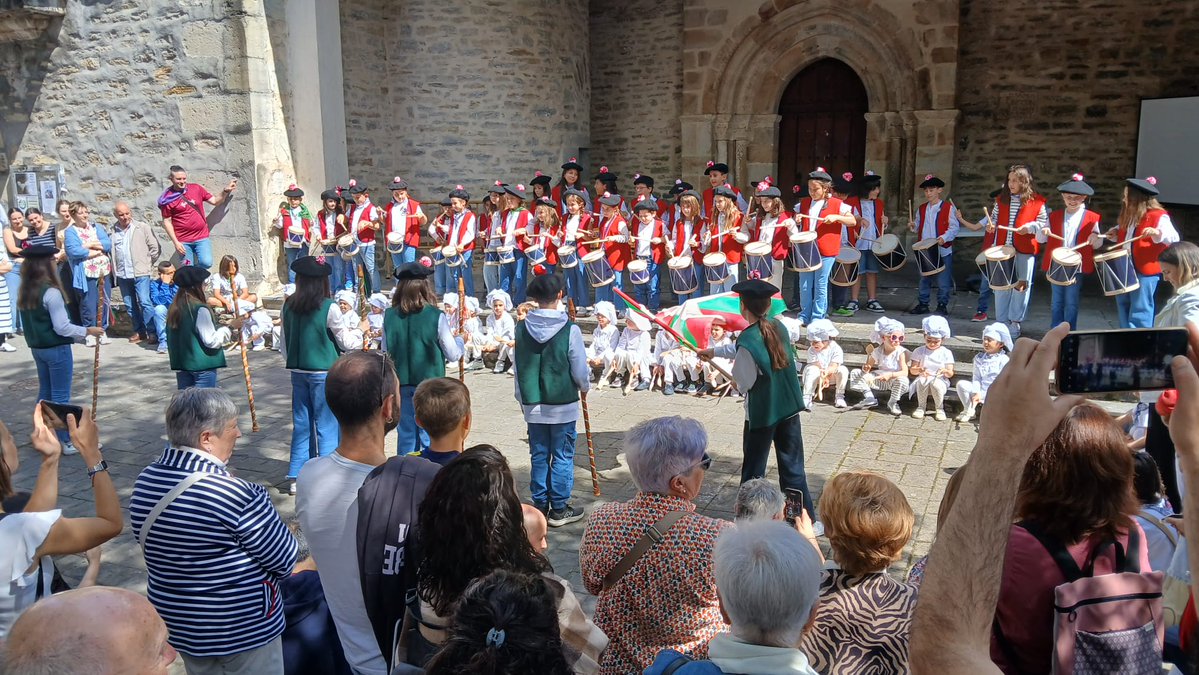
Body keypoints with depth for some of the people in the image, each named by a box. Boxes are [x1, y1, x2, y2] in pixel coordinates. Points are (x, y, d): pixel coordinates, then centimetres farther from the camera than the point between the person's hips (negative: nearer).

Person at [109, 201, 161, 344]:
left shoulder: (142, 227, -1)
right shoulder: (113, 232, 6)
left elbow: (155, 248, 0)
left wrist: (147, 263, 2)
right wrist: (114, 270, 7)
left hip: (140, 273, -4)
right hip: (122, 274, 4)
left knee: (144, 302, -11)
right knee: (130, 305, 10)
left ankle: (152, 332, -8)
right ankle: (139, 331, 19)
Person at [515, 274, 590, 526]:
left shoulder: (521, 328, -2)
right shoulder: (570, 330, -14)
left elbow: (518, 369, 5)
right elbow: (580, 370, -8)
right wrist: (585, 387, 14)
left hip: (532, 406, 4)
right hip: (563, 405, -4)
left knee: (539, 456, 13)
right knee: (562, 457, 7)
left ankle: (540, 506, 20)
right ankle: (559, 509, 14)